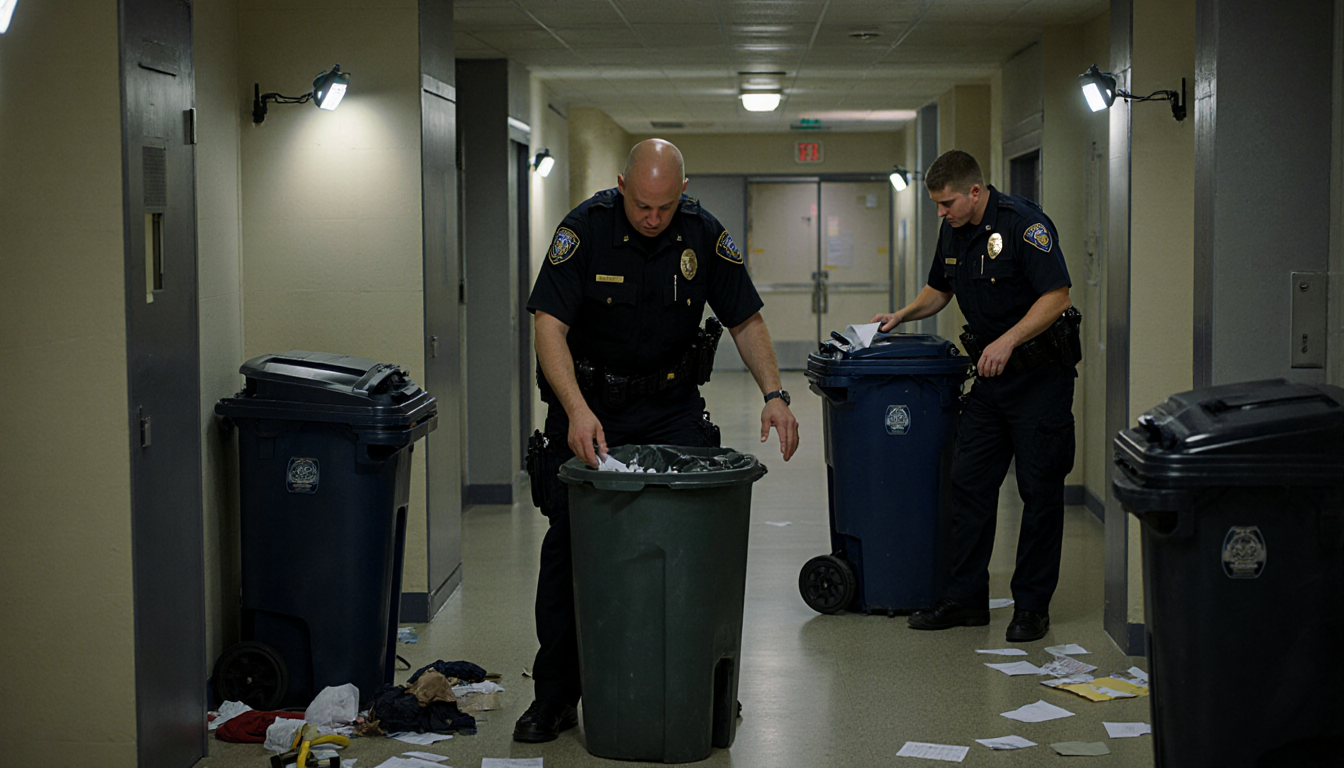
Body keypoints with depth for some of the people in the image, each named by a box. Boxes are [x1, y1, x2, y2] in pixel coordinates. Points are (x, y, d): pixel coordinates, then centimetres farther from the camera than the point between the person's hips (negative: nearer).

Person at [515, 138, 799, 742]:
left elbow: (746, 320, 0)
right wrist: (577, 409, -37)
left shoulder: (704, 235, -9)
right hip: (587, 400, -2)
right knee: (568, 544, -2)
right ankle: (555, 694, 8)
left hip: (671, 403, 2)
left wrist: (774, 392, -15)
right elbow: (549, 325, -23)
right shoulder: (586, 228, -17)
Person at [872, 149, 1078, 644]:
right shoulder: (953, 232, 7)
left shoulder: (1024, 223, -17)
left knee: (1039, 490, -1)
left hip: (1040, 374, -7)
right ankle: (965, 600, 11)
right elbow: (940, 288, 23)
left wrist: (1008, 340, -28)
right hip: (990, 378, 8)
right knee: (968, 483, 5)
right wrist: (902, 316, 8)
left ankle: (1032, 604, 7)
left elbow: (1056, 296, -21)